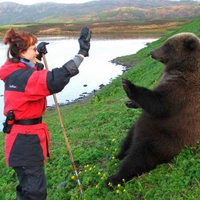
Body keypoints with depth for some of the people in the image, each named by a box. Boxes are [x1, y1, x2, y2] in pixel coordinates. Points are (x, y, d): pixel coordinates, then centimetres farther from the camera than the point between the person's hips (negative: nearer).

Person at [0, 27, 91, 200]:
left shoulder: (16, 73, 7)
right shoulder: (22, 77, -24)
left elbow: (33, 76, 31)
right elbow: (55, 80, -38)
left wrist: (38, 57, 16)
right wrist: (82, 53, -37)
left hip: (25, 137, 10)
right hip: (25, 140, -10)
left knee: (29, 186, 23)